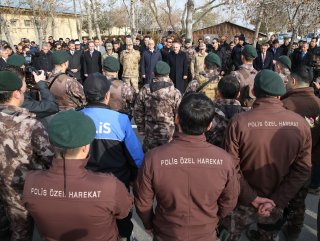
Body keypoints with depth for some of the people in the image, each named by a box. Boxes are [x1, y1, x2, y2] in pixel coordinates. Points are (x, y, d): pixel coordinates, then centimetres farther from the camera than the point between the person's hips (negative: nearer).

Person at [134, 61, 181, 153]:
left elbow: (138, 111, 3)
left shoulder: (144, 90, -6)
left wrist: (141, 128, 16)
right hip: (169, 135, -2)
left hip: (150, 133, 3)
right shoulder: (175, 93, -17)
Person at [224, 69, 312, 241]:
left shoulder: (239, 122, -23)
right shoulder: (301, 124, -13)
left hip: (243, 202, -2)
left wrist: (252, 198, -12)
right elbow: (303, 170, -11)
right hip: (277, 205, 3)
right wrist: (276, 201, -11)